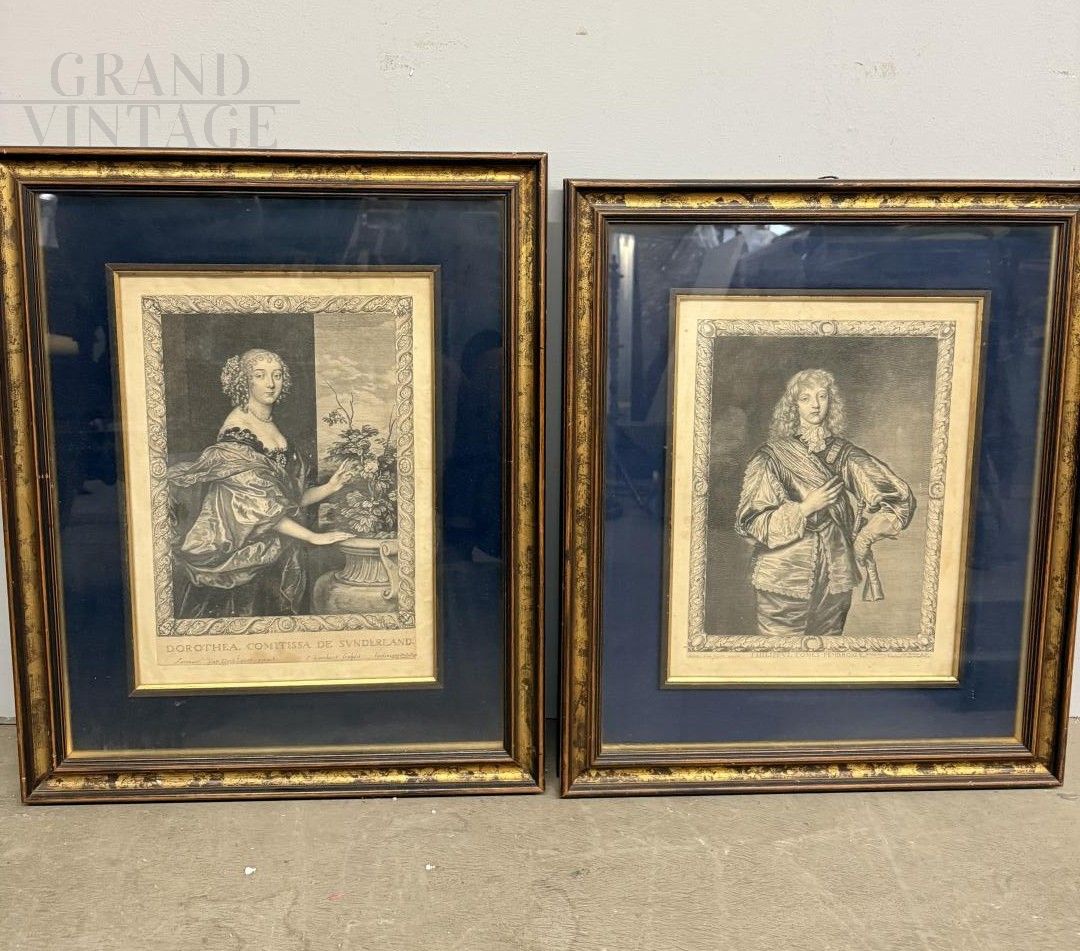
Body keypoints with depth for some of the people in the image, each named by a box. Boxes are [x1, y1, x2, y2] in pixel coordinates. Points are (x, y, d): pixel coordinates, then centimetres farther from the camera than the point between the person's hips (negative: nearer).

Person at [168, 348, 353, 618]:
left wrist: (329, 487, -8)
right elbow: (254, 506, -20)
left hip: (279, 557, 7)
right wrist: (313, 537, -20)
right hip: (245, 553, -7)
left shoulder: (272, 427, 12)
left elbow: (292, 499, 9)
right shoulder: (236, 429, -13)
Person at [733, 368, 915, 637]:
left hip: (834, 576, 3)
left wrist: (861, 539, 3)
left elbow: (900, 497, 8)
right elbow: (750, 521, -7)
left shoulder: (844, 454, 5)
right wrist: (805, 507, -13)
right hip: (784, 574, -2)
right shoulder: (772, 455, -3)